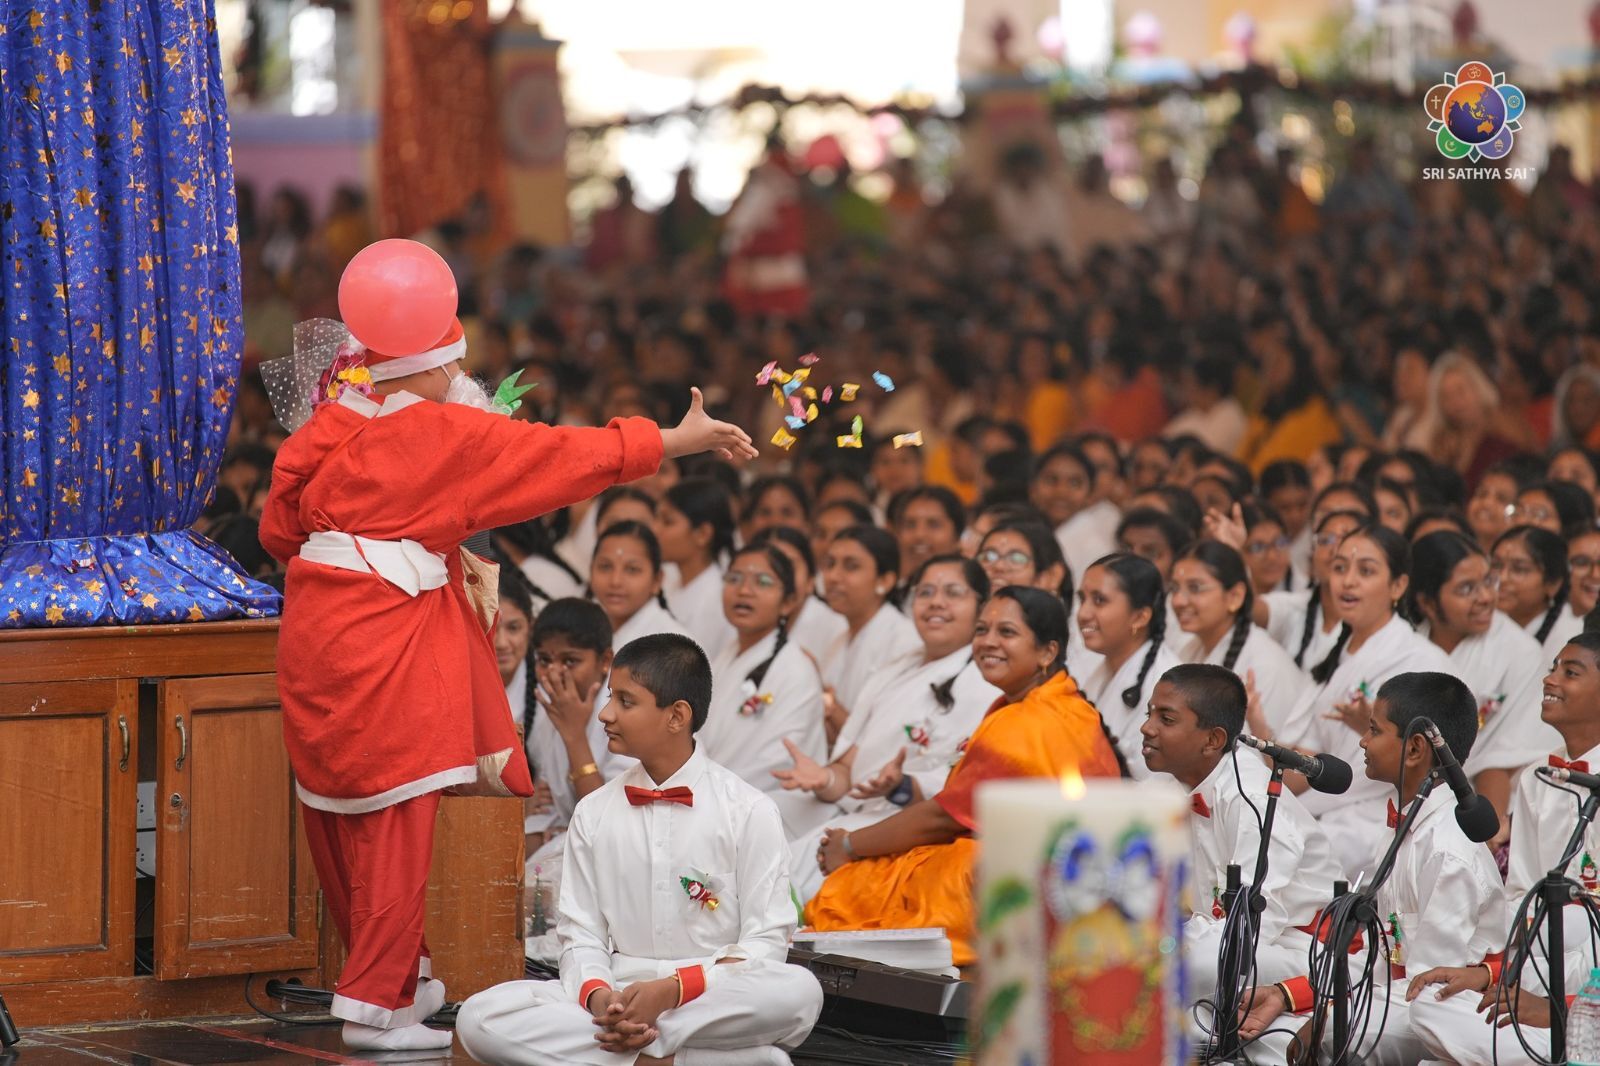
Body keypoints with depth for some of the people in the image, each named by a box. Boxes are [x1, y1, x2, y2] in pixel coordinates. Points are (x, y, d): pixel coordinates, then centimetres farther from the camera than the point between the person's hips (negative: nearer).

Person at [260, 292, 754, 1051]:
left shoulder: (333, 429, 10)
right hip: (385, 647, -7)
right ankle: (379, 1005, -3)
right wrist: (676, 442, 5)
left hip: (316, 636, 7)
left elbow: (279, 532, 15)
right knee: (395, 818, -3)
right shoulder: (445, 434, -8)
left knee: (338, 813, 13)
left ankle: (388, 972, 27)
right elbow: (568, 455, -5)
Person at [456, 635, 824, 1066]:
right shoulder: (593, 814, 11)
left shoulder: (749, 812, 0)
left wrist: (671, 991, -21)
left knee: (799, 991, -37)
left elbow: (766, 942, -6)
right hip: (619, 994, 3)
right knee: (479, 1017, -23)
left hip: (717, 998, -3)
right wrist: (597, 995, -18)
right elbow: (581, 935, 6)